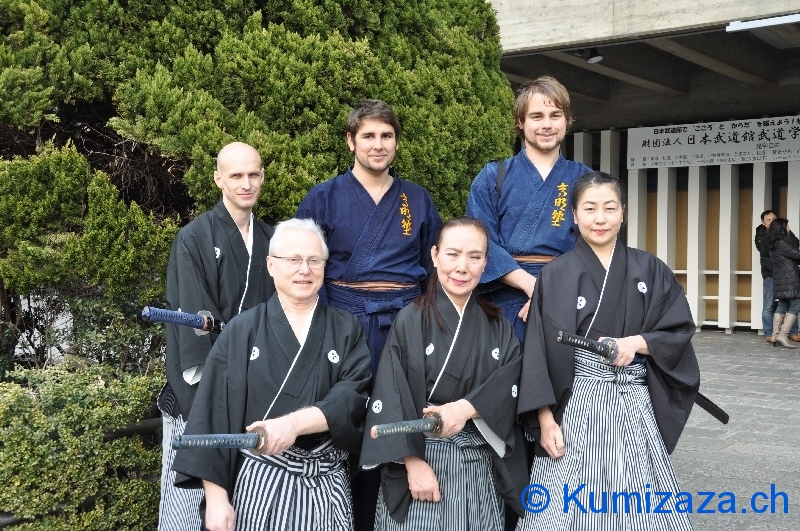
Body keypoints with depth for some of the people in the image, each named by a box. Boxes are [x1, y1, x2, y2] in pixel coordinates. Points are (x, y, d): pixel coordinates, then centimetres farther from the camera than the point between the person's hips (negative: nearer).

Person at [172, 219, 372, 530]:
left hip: (327, 485, 1)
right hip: (259, 483, -1)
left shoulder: (346, 329, 3)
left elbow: (352, 396, -11)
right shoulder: (241, 331, -1)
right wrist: (215, 497, -10)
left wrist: (294, 423, -26)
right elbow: (214, 414, -4)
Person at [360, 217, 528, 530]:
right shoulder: (410, 321, -5)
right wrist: (413, 462, -17)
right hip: (421, 458, -3)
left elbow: (510, 388, -3)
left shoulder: (498, 328, 7)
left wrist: (467, 407, -20)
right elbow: (391, 399, -9)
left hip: (481, 467, 3)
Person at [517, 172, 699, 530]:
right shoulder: (555, 276, -2)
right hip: (576, 404, -2)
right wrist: (546, 419, -10)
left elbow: (680, 329, 5)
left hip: (636, 404, 2)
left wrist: (638, 342, -13)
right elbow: (538, 354, -4)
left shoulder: (650, 270, 5)